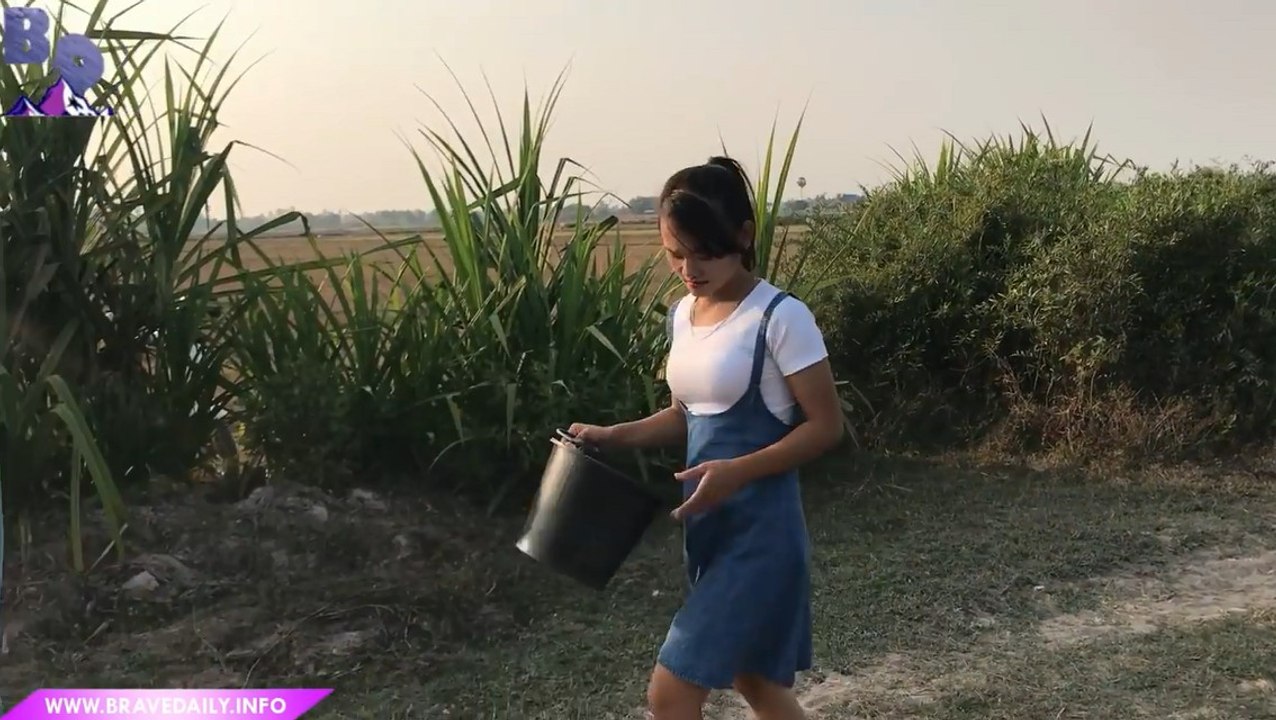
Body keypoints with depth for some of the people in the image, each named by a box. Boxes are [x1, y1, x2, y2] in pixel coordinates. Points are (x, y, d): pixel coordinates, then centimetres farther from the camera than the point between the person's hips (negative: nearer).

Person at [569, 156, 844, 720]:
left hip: (760, 530, -8)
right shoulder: (682, 315, 7)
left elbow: (825, 427, -13)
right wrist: (617, 435, 3)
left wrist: (737, 471, -25)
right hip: (707, 524, 8)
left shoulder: (780, 317, -16)